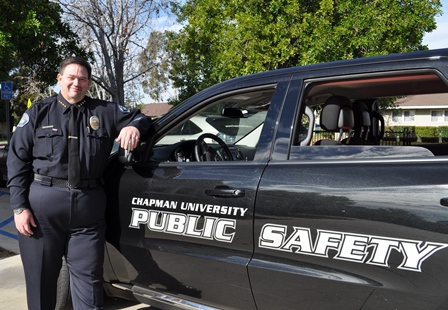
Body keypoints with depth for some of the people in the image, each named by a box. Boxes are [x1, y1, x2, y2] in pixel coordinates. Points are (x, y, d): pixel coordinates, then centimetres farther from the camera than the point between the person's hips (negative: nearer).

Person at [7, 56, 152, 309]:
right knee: (41, 280, 12)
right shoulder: (39, 112, 8)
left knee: (88, 279, 6)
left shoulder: (106, 112, 9)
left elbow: (140, 118, 16)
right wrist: (19, 207, -3)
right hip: (43, 206, 0)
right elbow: (18, 160, 5)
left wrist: (134, 127, -10)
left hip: (89, 208, 0)